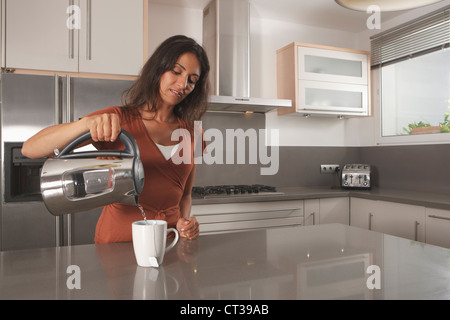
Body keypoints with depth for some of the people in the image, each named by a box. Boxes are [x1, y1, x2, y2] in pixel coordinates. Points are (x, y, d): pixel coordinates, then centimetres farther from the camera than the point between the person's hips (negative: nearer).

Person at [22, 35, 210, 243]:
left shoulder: (191, 132, 8)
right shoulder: (118, 119, -3)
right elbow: (30, 149, -9)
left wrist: (184, 222, -1)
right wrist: (87, 123, -24)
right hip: (117, 240, -2)